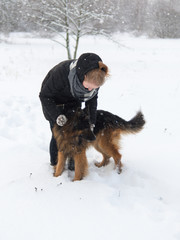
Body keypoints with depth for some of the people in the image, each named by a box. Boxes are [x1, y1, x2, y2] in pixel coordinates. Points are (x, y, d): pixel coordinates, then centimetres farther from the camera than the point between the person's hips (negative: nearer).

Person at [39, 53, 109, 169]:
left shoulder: (95, 77, -25)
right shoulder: (63, 72, -41)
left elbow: (92, 99, -7)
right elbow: (45, 95, -28)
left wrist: (91, 122, -12)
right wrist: (57, 115, -35)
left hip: (73, 101, 4)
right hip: (54, 101, -4)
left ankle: (73, 163, 19)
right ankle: (55, 164, 17)